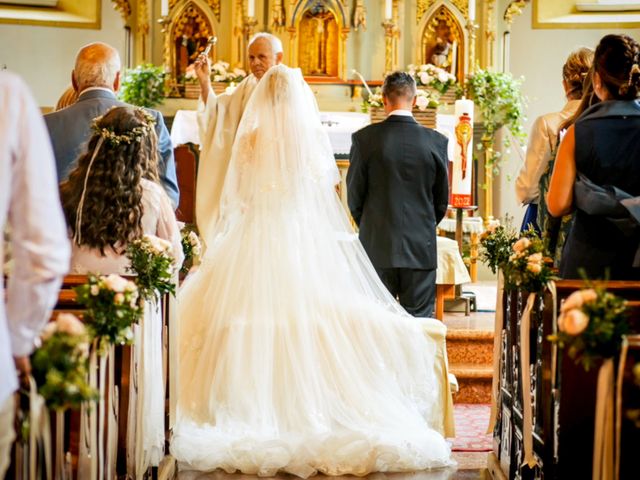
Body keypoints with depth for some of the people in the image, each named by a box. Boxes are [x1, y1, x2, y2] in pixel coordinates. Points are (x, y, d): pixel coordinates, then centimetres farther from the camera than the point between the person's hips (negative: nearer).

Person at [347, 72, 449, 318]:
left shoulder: (364, 138, -6)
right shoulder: (436, 141, -2)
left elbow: (354, 196, 0)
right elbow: (442, 200, 6)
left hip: (377, 247, -1)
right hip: (421, 250, 1)